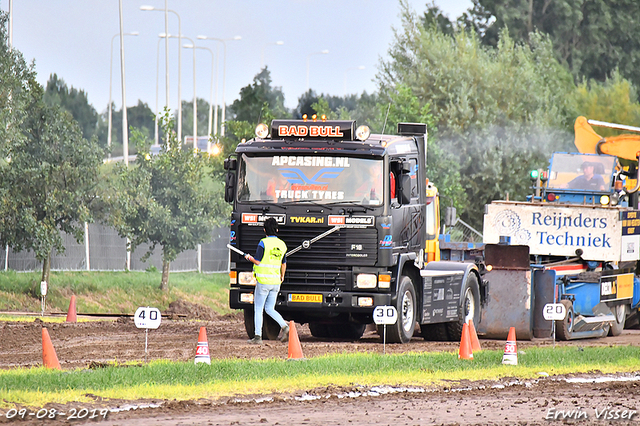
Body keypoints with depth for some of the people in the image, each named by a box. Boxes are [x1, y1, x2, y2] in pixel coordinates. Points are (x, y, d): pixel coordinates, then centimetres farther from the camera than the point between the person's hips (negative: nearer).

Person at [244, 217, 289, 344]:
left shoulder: (263, 243, -12)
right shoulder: (282, 244, 7)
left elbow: (257, 261, -14)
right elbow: (284, 264, 18)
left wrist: (249, 258, 8)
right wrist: (282, 276, 36)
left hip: (263, 281, -6)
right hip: (276, 282, 6)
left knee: (258, 309, 4)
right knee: (270, 309, 14)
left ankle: (258, 337, 3)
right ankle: (285, 327, -7)